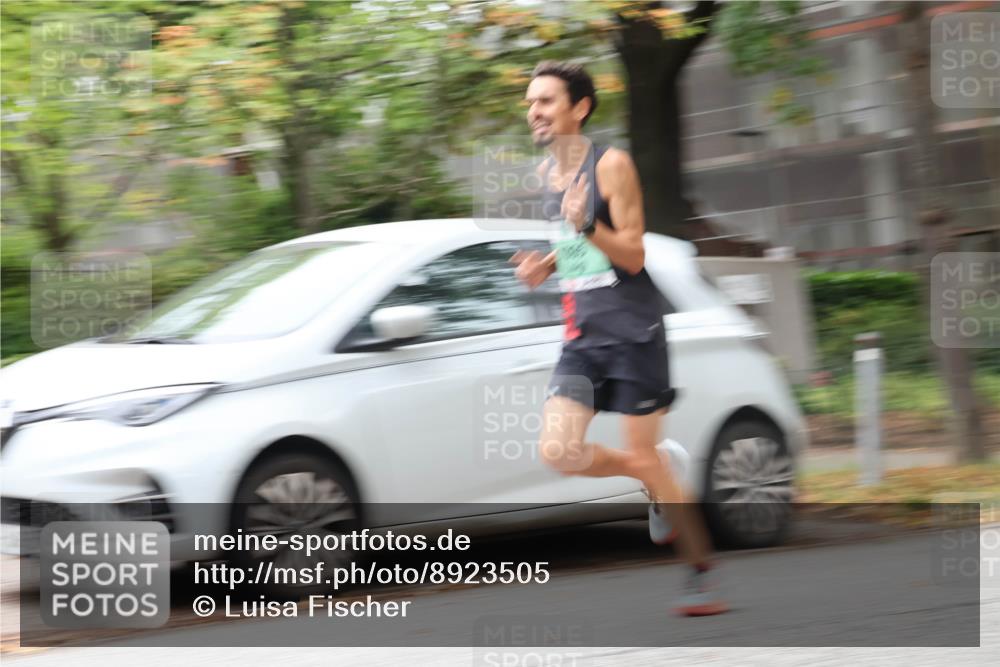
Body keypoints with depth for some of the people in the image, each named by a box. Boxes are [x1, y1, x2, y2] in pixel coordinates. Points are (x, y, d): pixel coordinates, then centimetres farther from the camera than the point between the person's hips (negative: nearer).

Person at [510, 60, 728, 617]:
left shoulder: (611, 164, -11)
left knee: (646, 455, -4)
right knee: (558, 451, -9)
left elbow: (633, 255, -14)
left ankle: (704, 573, 9)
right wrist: (544, 267, 4)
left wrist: (586, 225, -31)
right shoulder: (546, 172, 11)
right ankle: (657, 487, 17)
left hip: (632, 330, -6)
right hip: (582, 335, 7)